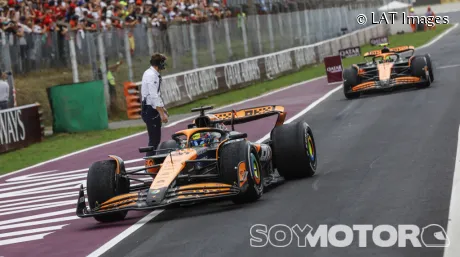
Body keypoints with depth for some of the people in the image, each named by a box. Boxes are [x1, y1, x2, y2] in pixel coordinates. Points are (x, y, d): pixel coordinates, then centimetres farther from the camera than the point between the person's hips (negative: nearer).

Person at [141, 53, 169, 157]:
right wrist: (162, 113, -24)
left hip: (150, 109, 11)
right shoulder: (151, 76, -18)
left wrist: (162, 108, 28)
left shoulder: (150, 73, 16)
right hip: (151, 110, -11)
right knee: (154, 139, -11)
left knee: (155, 138, 14)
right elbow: (154, 97, -23)